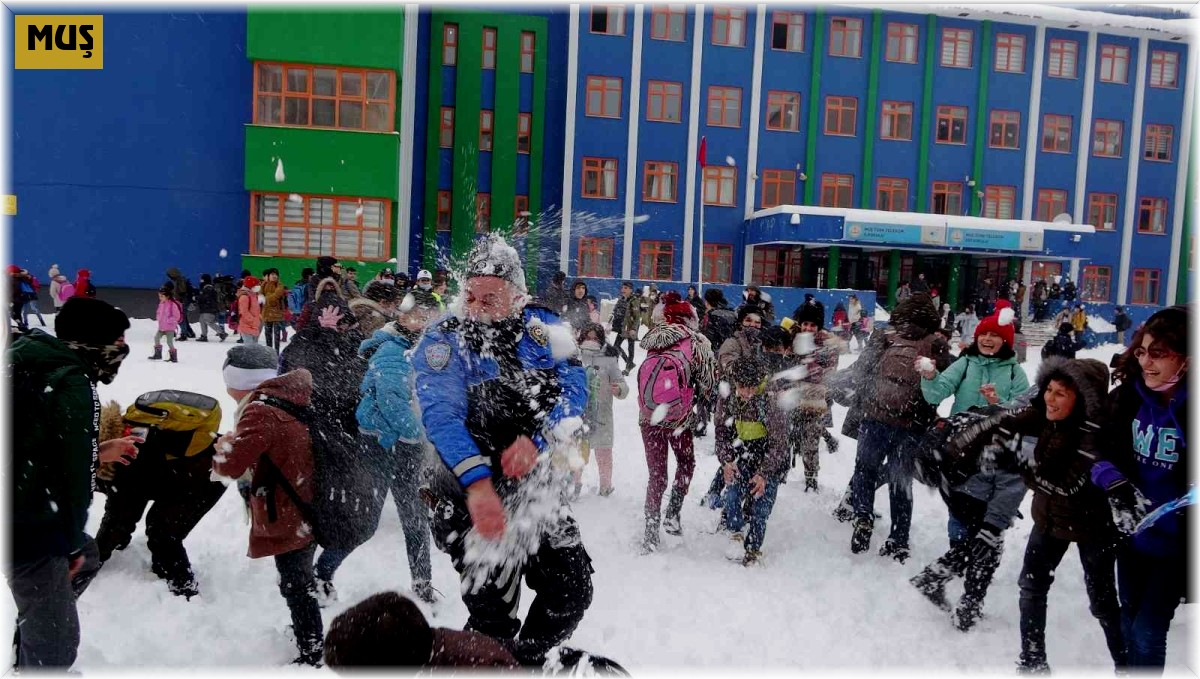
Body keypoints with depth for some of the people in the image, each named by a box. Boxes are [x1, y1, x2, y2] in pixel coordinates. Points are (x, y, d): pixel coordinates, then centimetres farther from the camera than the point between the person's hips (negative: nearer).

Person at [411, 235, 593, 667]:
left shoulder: (542, 325, -1)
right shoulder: (443, 340, -10)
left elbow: (573, 388, -10)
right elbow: (442, 415, -24)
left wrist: (537, 440, -29)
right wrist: (478, 483, -38)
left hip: (538, 487, 4)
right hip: (474, 498, -4)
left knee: (573, 593, 13)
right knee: (495, 619, -2)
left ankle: (526, 661, 38)